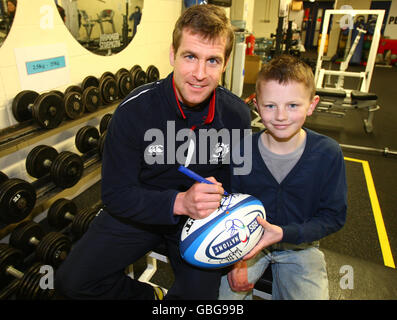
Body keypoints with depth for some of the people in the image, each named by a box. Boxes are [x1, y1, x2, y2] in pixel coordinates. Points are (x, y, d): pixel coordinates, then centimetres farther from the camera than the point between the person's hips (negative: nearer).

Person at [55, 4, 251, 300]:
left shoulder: (237, 114, -13)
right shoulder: (135, 110, -20)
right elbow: (116, 193, -17)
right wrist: (178, 202, -33)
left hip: (202, 219, 1)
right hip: (141, 211, 0)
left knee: (201, 293, -14)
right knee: (72, 282, -8)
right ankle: (148, 296, 18)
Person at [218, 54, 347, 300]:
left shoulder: (328, 153, -15)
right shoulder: (242, 150, -13)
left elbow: (334, 216, -9)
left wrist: (284, 233, -24)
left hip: (300, 245, 1)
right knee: (221, 291, -15)